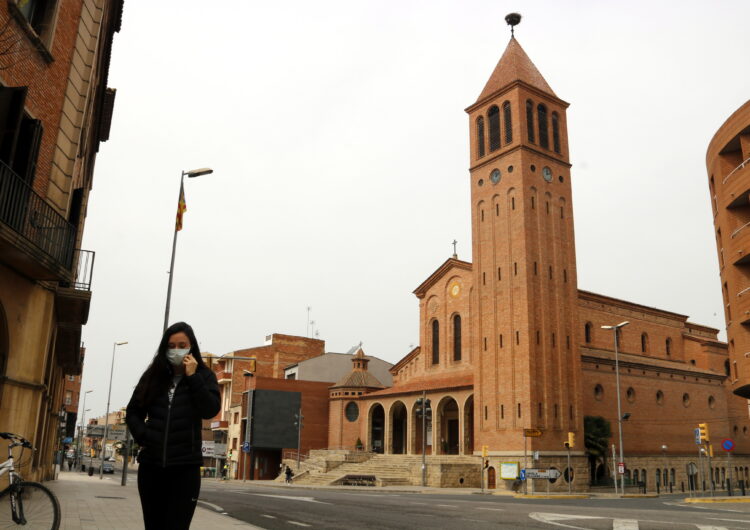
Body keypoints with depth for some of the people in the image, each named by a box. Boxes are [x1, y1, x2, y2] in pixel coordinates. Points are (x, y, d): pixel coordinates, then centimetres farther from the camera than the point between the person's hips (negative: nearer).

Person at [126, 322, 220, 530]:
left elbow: (211, 410, -12)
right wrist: (142, 437, -1)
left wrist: (193, 377, -15)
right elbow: (133, 412, 15)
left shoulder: (204, 375, 2)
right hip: (151, 464, 4)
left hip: (185, 467, -3)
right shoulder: (153, 374, 10)